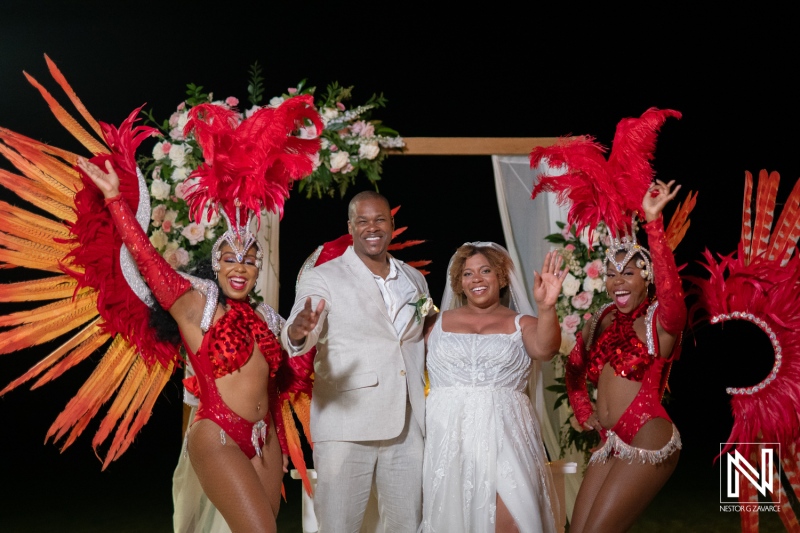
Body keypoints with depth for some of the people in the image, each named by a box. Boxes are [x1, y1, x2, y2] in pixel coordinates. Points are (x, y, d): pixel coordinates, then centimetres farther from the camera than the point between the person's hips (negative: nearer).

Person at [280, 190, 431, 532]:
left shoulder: (415, 280, 12)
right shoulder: (322, 278, -3)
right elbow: (298, 337, -19)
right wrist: (297, 332, -43)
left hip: (408, 427, 5)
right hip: (345, 427, -4)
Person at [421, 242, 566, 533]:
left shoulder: (522, 323, 7)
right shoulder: (440, 322, 12)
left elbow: (545, 349, -16)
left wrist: (546, 307, -32)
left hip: (503, 434, -1)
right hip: (448, 434, 2)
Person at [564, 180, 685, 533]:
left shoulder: (660, 322, -8)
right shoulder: (601, 322, 10)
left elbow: (671, 290, -31)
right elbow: (574, 370, 25)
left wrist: (653, 220, -36)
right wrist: (584, 411, 11)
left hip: (647, 440, -7)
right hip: (610, 442, 7)